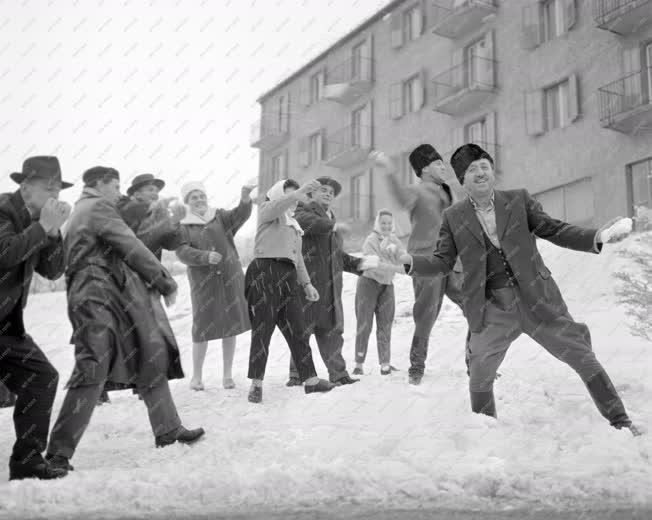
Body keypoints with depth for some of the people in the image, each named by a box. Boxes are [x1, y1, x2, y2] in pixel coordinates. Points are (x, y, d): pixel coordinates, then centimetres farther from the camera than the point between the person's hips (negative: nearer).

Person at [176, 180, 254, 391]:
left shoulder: (220, 217, 10)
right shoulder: (183, 226, 6)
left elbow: (240, 215, -8)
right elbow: (183, 253, -7)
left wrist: (245, 198, -29)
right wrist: (206, 257, -24)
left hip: (231, 277, 2)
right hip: (203, 282, -2)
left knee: (231, 326, 4)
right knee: (202, 327, -4)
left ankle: (227, 374, 15)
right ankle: (197, 376, 11)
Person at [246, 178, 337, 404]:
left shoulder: (293, 224, 28)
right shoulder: (267, 210, 7)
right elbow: (277, 206, -19)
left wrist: (306, 283, 21)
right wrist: (301, 190, -29)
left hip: (288, 276, 8)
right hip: (265, 272, -7)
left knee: (297, 329, 7)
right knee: (262, 330, -7)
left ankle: (310, 379, 12)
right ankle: (256, 384, -3)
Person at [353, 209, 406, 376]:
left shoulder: (393, 239, 8)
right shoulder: (371, 240, -11)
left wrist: (391, 241, -18)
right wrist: (397, 268, -32)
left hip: (387, 285, 5)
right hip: (369, 282, -5)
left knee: (385, 325, 0)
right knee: (365, 324, -3)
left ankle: (385, 364, 0)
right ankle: (359, 364, 4)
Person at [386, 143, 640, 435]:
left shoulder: (519, 200, 4)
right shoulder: (453, 218, 5)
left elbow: (554, 230, 1)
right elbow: (442, 262, 5)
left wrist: (596, 237, -15)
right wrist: (408, 261, -14)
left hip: (536, 299, 0)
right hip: (492, 310, 0)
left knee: (583, 357, 3)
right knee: (479, 377, 1)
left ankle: (619, 422, 19)